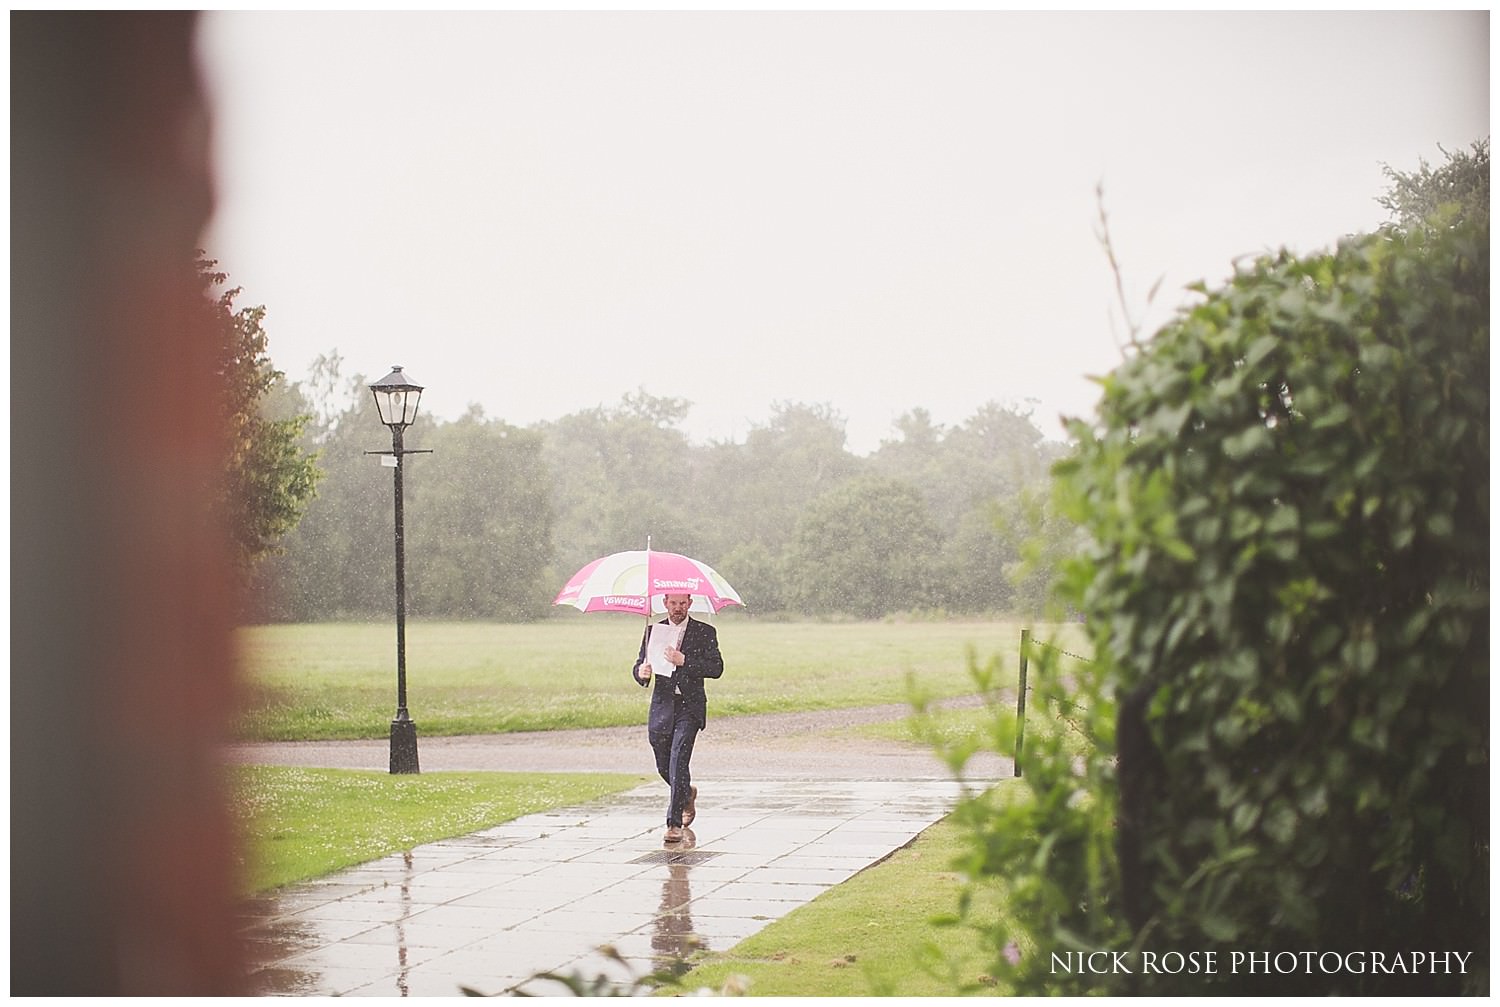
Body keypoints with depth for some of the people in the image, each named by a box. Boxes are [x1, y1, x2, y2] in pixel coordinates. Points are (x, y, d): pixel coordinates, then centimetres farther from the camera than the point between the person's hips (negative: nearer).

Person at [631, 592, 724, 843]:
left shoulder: (705, 633, 2)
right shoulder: (653, 630, 10)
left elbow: (716, 668, -7)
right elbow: (639, 665, 9)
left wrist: (684, 661, -19)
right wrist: (642, 672, -16)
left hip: (689, 707, -3)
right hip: (662, 706, 4)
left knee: (678, 760, -15)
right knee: (663, 766, 10)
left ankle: (674, 823, -12)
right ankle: (687, 794, 42)